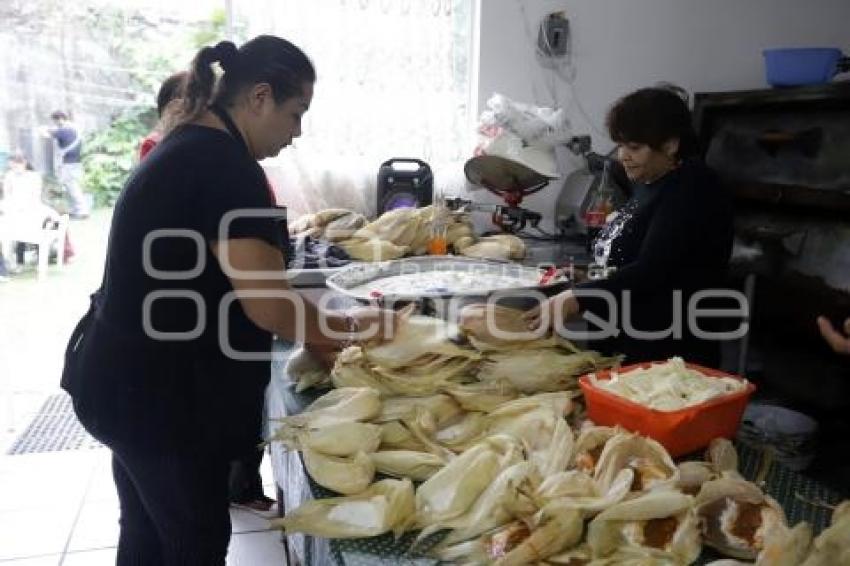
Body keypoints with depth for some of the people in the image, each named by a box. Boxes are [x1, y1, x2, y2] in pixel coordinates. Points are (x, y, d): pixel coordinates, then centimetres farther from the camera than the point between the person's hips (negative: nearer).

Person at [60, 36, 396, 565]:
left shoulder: (185, 150, 9)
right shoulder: (228, 167, -22)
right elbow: (267, 306, -24)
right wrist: (351, 325, -7)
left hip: (128, 378, 10)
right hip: (159, 394, -10)